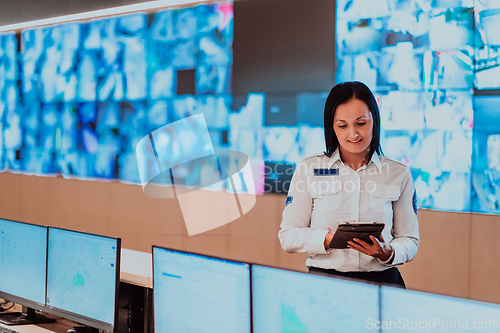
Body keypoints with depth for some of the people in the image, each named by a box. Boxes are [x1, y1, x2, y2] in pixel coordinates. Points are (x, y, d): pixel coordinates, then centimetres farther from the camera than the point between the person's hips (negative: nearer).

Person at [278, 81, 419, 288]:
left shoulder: (399, 175, 11)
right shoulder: (307, 170, 8)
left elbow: (409, 240, 15)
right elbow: (288, 235, 7)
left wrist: (388, 254, -8)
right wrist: (328, 239, -12)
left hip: (381, 280, 1)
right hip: (323, 279, -1)